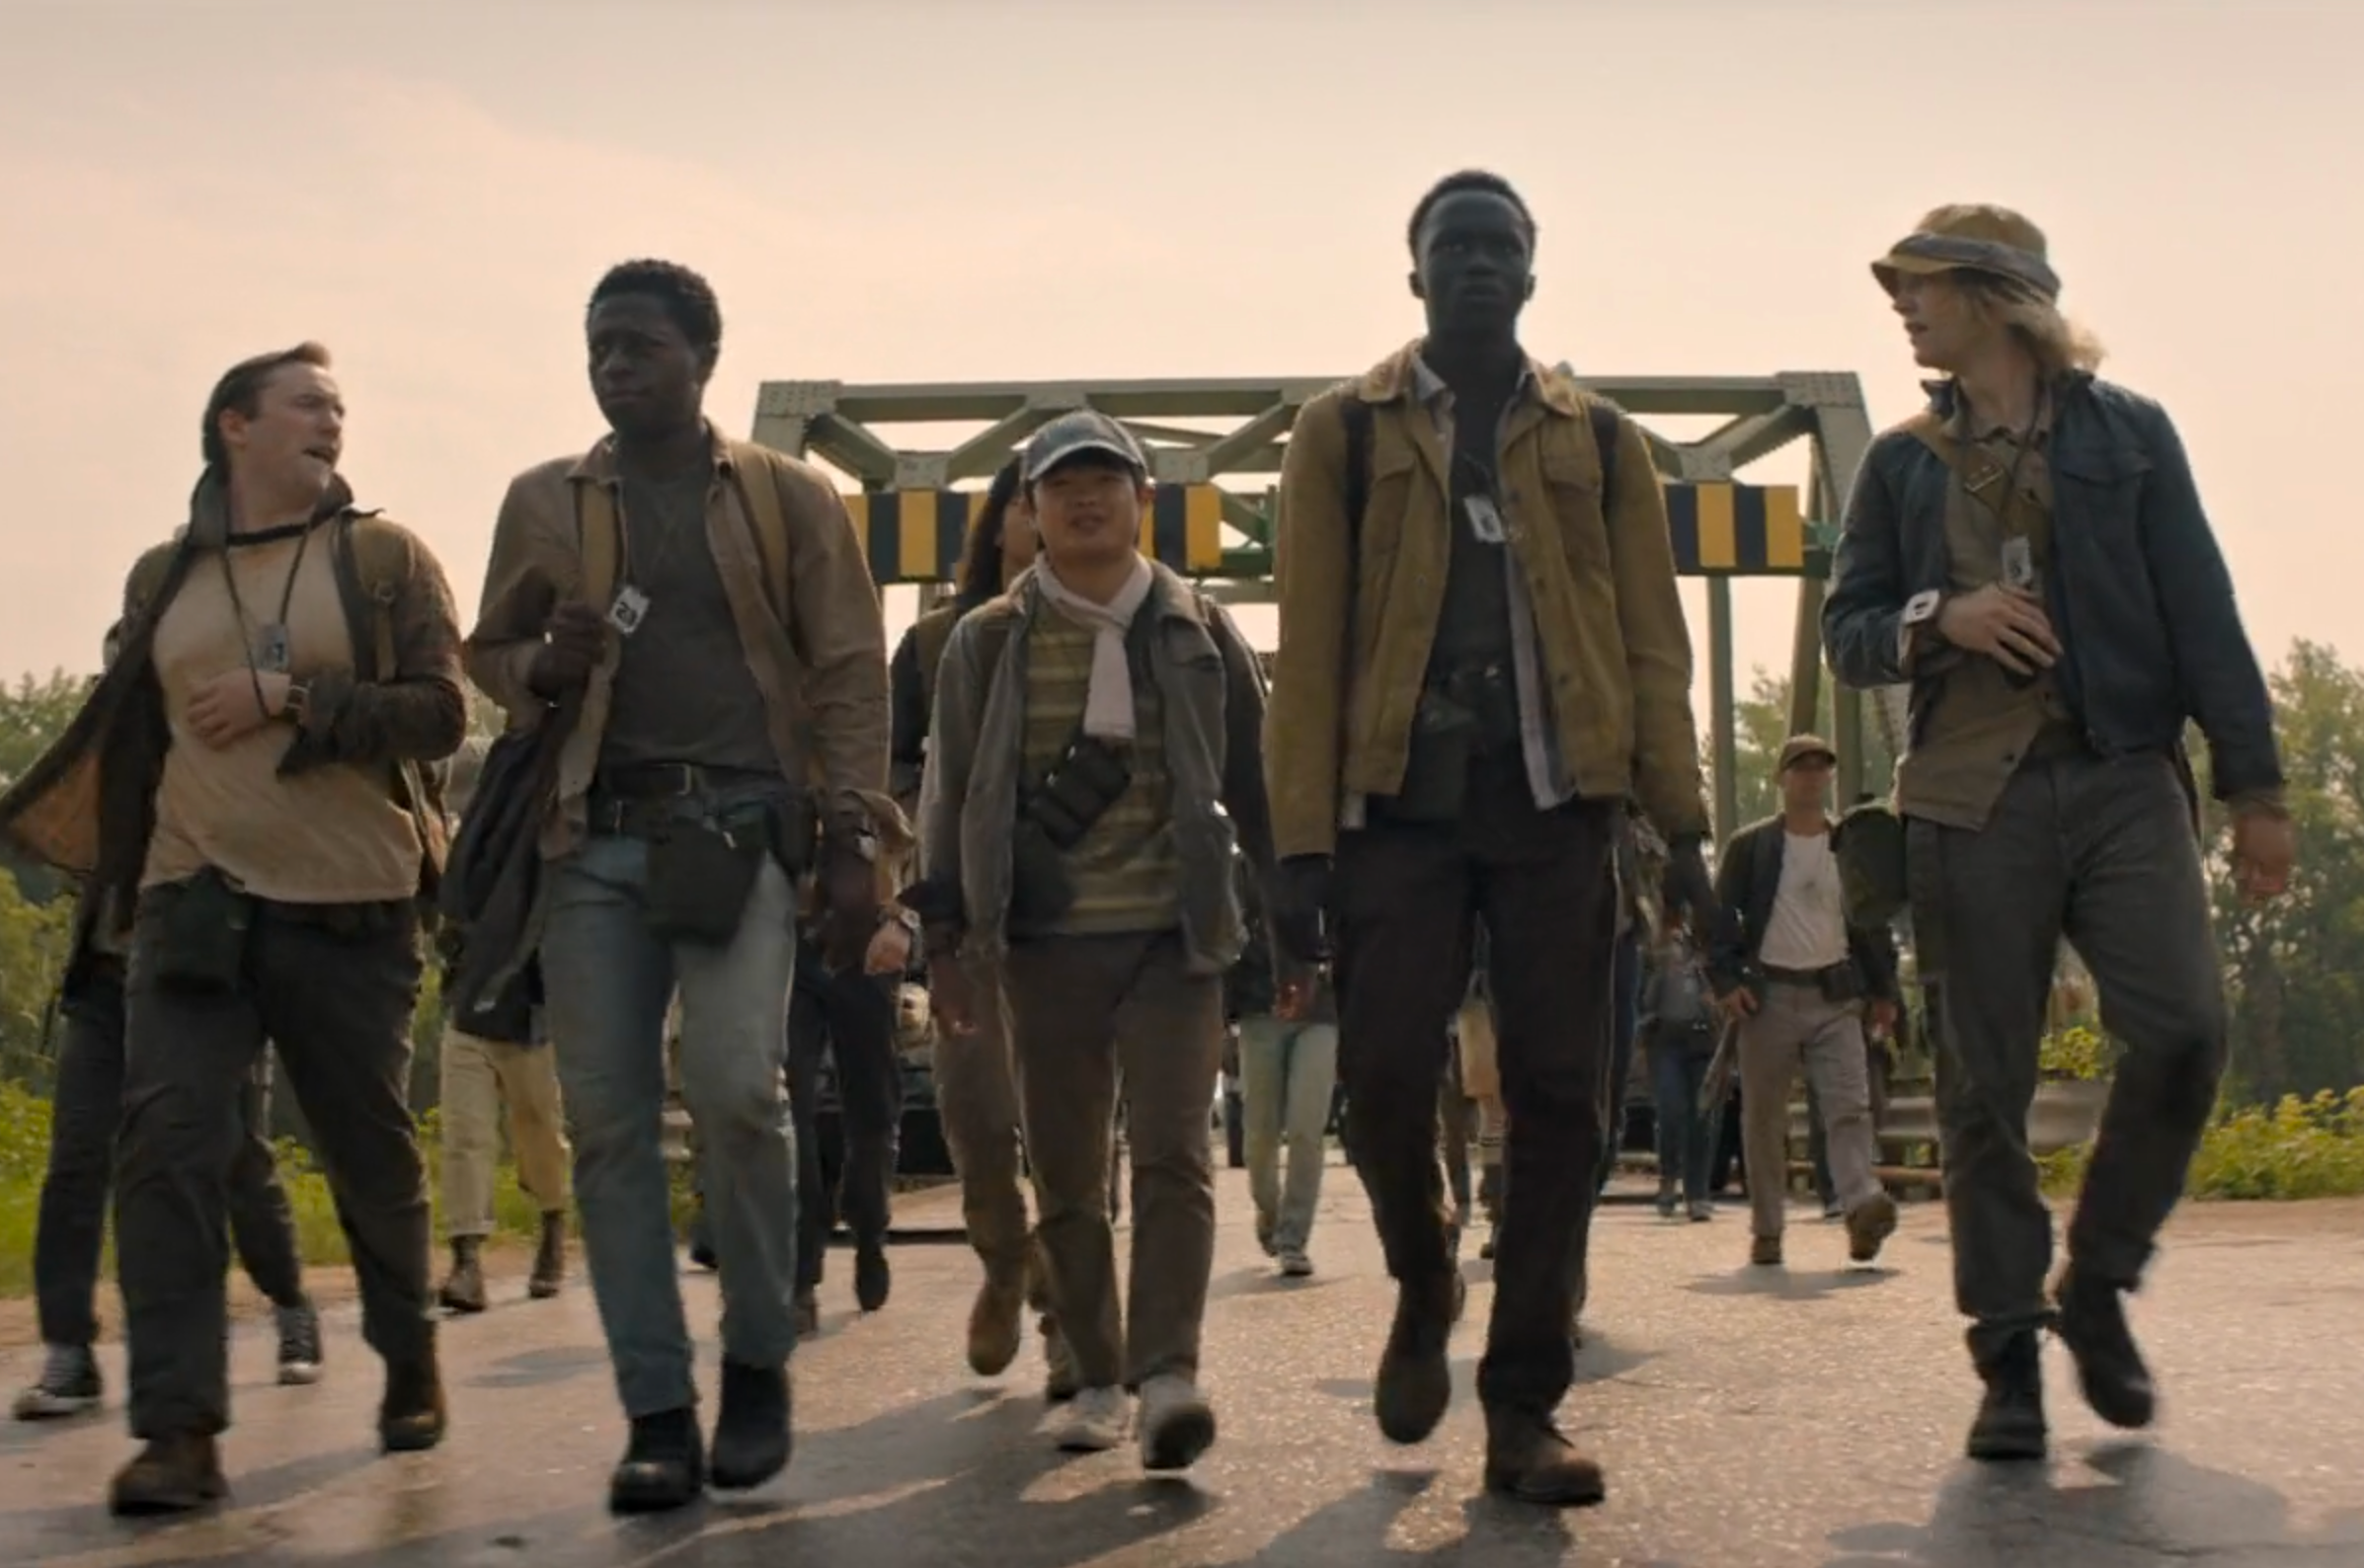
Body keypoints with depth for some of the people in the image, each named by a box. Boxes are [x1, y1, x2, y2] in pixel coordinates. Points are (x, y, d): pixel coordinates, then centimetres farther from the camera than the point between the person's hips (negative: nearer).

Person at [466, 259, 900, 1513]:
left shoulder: (789, 496, 8)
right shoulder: (543, 502, 14)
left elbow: (847, 671, 5)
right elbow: (487, 651, 20)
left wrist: (852, 834, -4)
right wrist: (541, 668, -4)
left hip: (740, 823, -3)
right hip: (594, 835, 3)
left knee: (735, 1084, -19)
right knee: (608, 1120, -2)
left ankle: (759, 1363, 4)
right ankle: (658, 1413, 6)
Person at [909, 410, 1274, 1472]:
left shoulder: (1200, 631, 7)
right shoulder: (988, 642, 7)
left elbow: (1254, 778, 11)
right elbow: (950, 790, 9)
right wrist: (946, 935, 4)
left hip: (1174, 935, -1)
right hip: (1046, 941, 1)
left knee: (1171, 1156, -13)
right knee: (1066, 1173, 6)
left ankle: (1167, 1374, -19)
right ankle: (1097, 1379, 17)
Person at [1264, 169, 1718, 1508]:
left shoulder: (1602, 443, 14)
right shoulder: (1345, 432, 9)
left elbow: (1653, 642, 9)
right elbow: (1311, 645, 3)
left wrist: (1683, 823, -1)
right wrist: (1303, 840, -5)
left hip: (1556, 802, 1)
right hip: (1401, 802, -1)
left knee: (1560, 1098, -2)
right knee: (1388, 1074, -9)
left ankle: (1525, 1409, 7)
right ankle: (1424, 1290, 22)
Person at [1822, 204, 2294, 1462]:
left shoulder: (2128, 433, 10)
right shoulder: (1903, 461, 14)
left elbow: (2201, 613, 5)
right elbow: (1845, 629, 12)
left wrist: (2253, 788, -1)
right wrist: (1938, 618, -10)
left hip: (2124, 779, -1)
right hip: (1970, 797, 1)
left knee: (2185, 1028, -16)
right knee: (1985, 1086, -1)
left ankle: (2097, 1283, 6)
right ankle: (2008, 1354, 9)